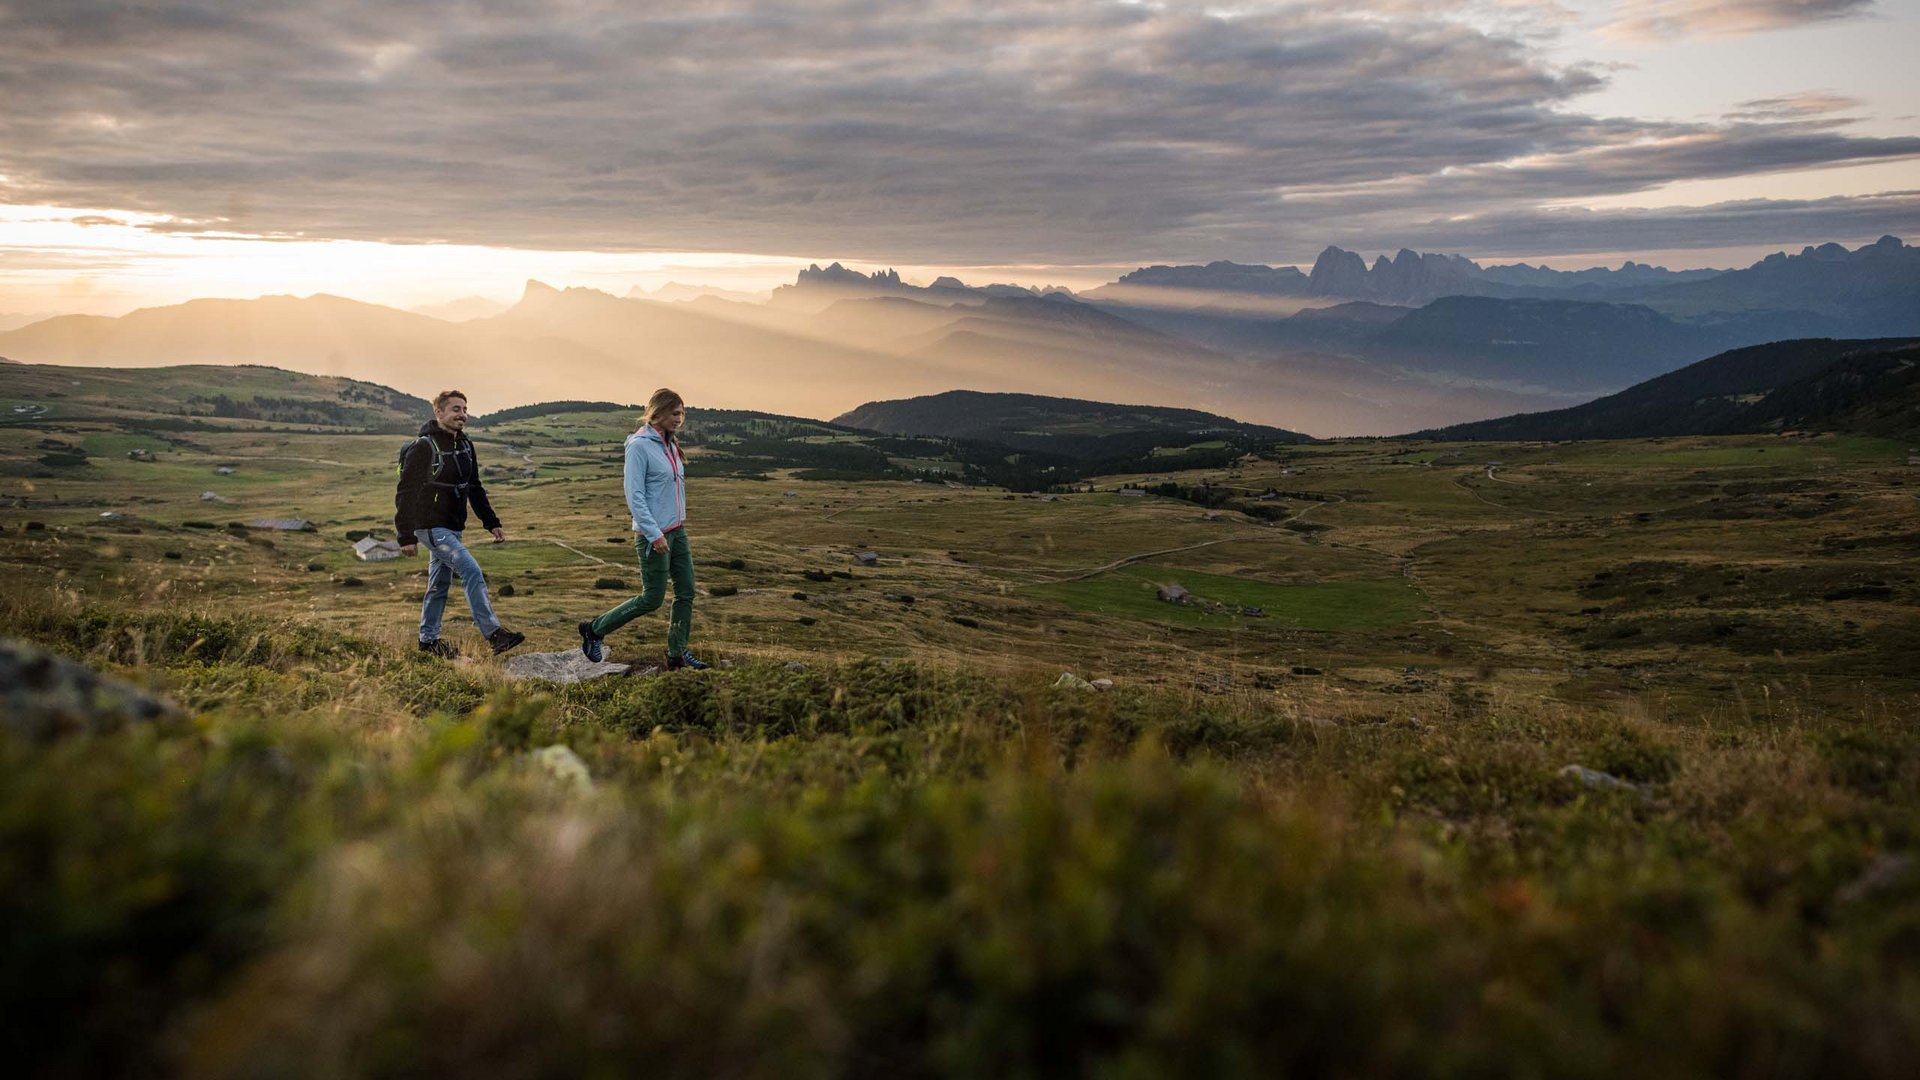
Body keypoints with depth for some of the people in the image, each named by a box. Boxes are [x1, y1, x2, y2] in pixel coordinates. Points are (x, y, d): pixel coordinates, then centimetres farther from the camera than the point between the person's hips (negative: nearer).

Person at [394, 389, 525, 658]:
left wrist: (492, 523, 12)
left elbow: (475, 489, 18)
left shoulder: (465, 445, 9)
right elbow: (405, 493, -15)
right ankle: (494, 634, -19)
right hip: (431, 526, -8)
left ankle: (429, 639, 26)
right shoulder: (424, 447, -15)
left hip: (452, 528, 8)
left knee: (440, 584, 15)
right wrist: (406, 536, -19)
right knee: (471, 571, -18)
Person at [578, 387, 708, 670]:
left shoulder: (670, 443, 11)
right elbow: (634, 495, -19)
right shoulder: (639, 445, -15)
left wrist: (678, 524, 17)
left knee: (686, 592, 7)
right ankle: (594, 630, 14)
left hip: (677, 530, 8)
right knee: (652, 599, -1)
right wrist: (654, 534, -22)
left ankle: (678, 653, 17)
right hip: (654, 534, -8)